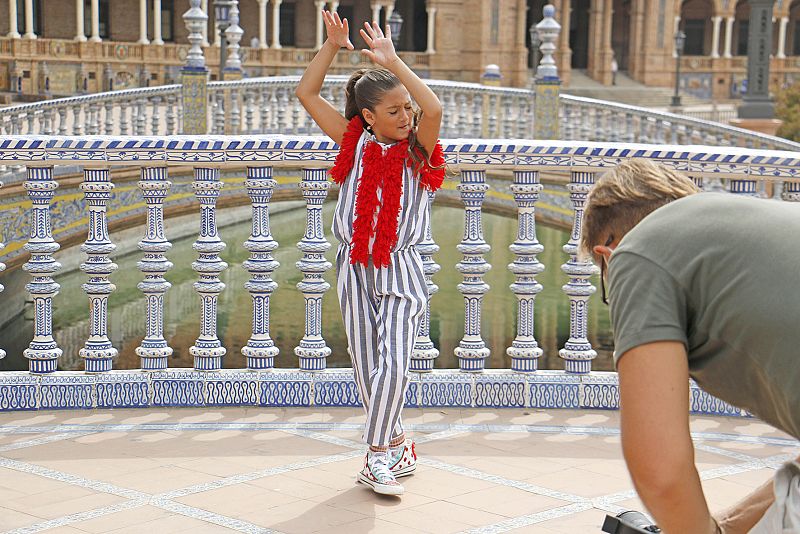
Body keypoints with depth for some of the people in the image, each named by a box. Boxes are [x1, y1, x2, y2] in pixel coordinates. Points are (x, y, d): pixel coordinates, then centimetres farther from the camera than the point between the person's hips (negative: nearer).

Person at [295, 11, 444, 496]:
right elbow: (307, 94, 2)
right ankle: (396, 445, 23)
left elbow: (434, 109, -25)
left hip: (401, 269, -3)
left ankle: (379, 455, -7)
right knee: (366, 365, 7)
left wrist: (391, 60, -22)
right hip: (355, 268, 3)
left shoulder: (417, 148, -4)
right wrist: (333, 45, -5)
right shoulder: (354, 142, 3)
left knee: (393, 362, -16)